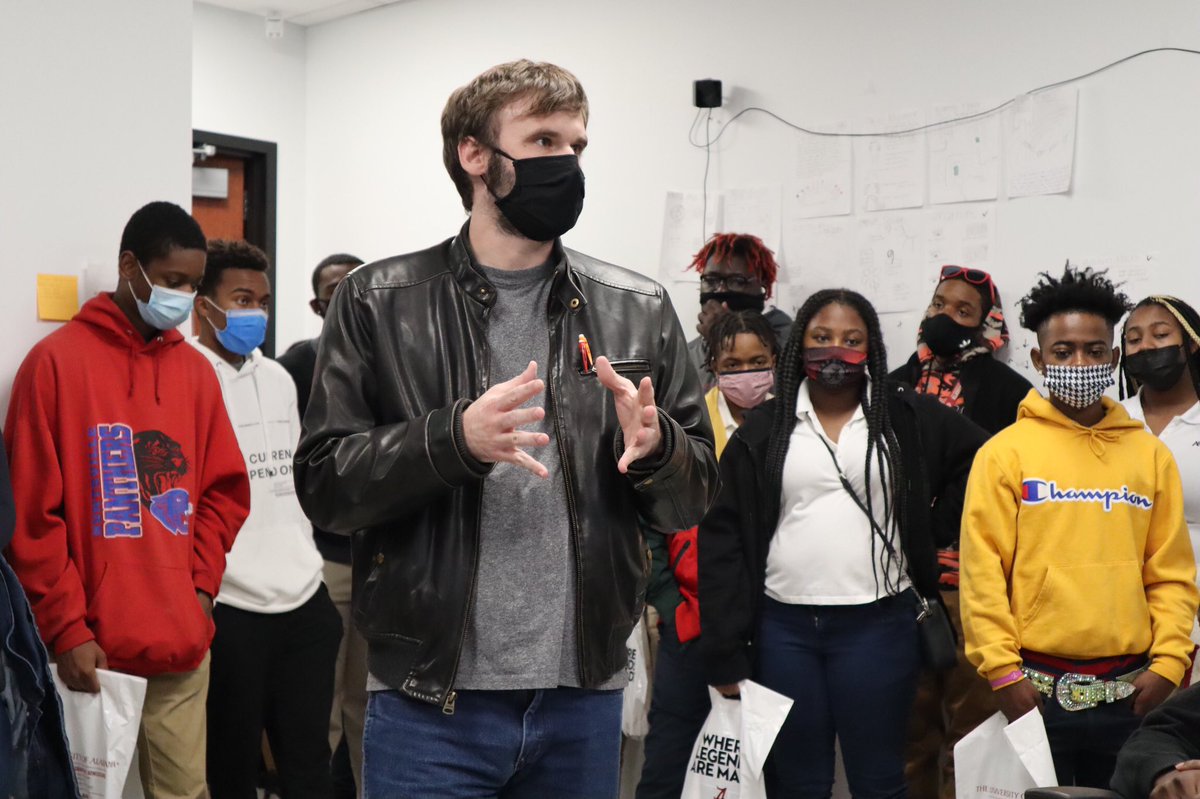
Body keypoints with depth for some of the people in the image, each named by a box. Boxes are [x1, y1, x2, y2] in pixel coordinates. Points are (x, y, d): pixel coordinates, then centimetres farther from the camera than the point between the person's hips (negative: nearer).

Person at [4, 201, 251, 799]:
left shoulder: (196, 371, 11)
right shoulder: (56, 362, -3)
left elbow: (224, 490, 17)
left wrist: (201, 585, 3)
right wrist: (66, 629, -10)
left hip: (183, 648, 4)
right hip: (94, 651, -4)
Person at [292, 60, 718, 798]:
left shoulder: (639, 310, 5)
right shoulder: (378, 302, -1)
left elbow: (694, 500, 8)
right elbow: (323, 484, -5)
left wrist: (656, 448, -15)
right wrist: (455, 437, -20)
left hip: (586, 699, 3)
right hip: (428, 701, -2)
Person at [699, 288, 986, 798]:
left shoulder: (910, 419, 3)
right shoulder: (763, 430, 4)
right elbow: (724, 540, 1)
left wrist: (934, 526, 4)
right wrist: (726, 651, -5)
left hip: (878, 625, -1)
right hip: (783, 627, 1)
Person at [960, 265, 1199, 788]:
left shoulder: (1151, 455, 9)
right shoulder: (1004, 452, -1)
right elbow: (982, 571, -5)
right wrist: (1002, 672, -10)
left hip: (1130, 690, 3)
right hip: (1034, 688, -2)